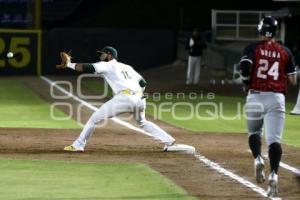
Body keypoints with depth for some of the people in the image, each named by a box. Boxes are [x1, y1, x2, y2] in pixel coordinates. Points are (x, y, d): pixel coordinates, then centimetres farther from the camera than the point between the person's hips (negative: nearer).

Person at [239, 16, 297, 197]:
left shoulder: (253, 48, 1)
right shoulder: (285, 52, 6)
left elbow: (245, 66, -16)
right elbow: (293, 80, 7)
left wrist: (246, 84, 2)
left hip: (256, 96, 0)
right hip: (277, 98, 0)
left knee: (254, 132, 22)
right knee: (274, 139, -5)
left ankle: (258, 159, -5)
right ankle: (274, 174, -22)